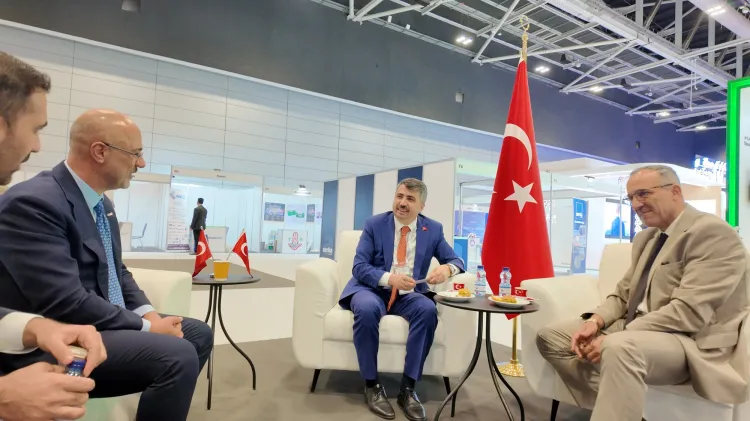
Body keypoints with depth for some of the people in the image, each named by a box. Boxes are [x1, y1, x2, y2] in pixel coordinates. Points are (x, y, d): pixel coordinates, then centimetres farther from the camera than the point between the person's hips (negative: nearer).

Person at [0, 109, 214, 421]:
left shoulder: (102, 202, 8)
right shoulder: (32, 202, -21)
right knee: (177, 356, -26)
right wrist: (145, 327, -19)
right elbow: (66, 306, -27)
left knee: (198, 334, 10)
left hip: (102, 322, 9)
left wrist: (148, 313, -1)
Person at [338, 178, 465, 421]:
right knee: (366, 308, -36)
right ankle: (372, 385, -16)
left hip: (408, 294, 2)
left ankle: (408, 387, -18)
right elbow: (359, 267, -9)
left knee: (428, 309, -31)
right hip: (373, 289, -2)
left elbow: (456, 262, 4)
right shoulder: (374, 224, -2)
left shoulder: (433, 229, 4)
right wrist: (389, 278, -28)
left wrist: (447, 268, -22)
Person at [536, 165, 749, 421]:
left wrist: (612, 339, -23)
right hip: (632, 332, 9)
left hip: (688, 342, -9)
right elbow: (624, 294, 16)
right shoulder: (645, 238, 15)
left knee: (620, 348, -39)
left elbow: (689, 312, -22)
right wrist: (596, 321, -6)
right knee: (550, 336, -2)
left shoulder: (712, 233, -12)